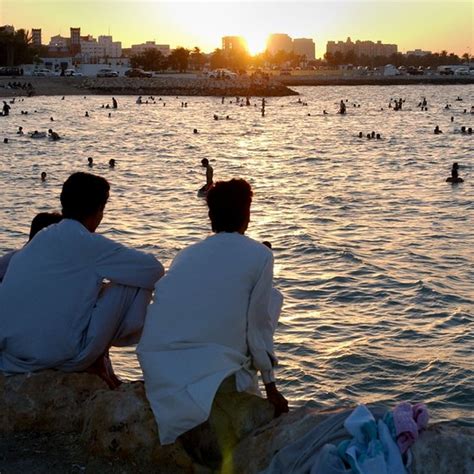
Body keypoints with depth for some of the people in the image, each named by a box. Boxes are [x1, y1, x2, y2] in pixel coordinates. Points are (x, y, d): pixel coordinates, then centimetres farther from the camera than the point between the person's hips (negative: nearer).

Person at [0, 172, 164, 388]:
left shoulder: (41, 237, 11)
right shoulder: (89, 243, -8)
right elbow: (154, 269, -4)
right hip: (60, 354, -7)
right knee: (134, 282, 4)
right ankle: (98, 357, 11)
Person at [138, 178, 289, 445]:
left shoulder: (186, 254, 19)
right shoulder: (260, 256, 5)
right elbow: (258, 326, 5)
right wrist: (271, 388, 14)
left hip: (157, 370, 6)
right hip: (212, 369, -6)